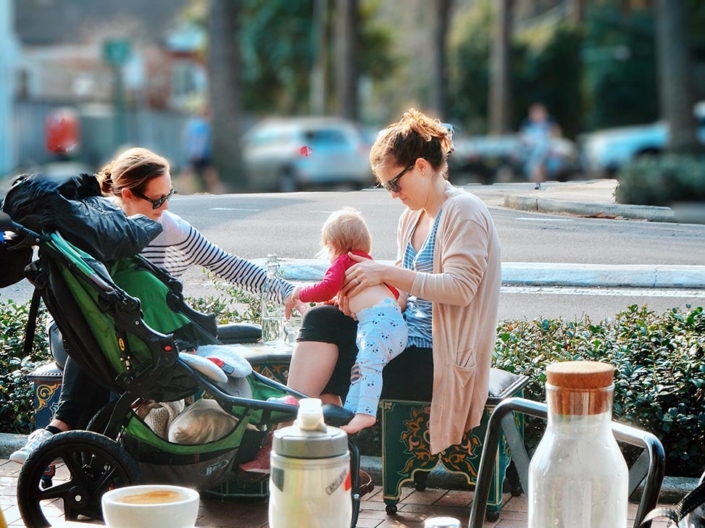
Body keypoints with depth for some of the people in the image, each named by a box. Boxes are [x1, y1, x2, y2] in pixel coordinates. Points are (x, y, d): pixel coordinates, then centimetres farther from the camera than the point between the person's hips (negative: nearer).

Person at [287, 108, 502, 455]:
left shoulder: (463, 212, -11)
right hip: (408, 339, 9)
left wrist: (386, 274, -23)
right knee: (320, 320, -11)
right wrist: (369, 290, -5)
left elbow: (459, 288, -23)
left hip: (437, 360, -9)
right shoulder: (412, 217, 16)